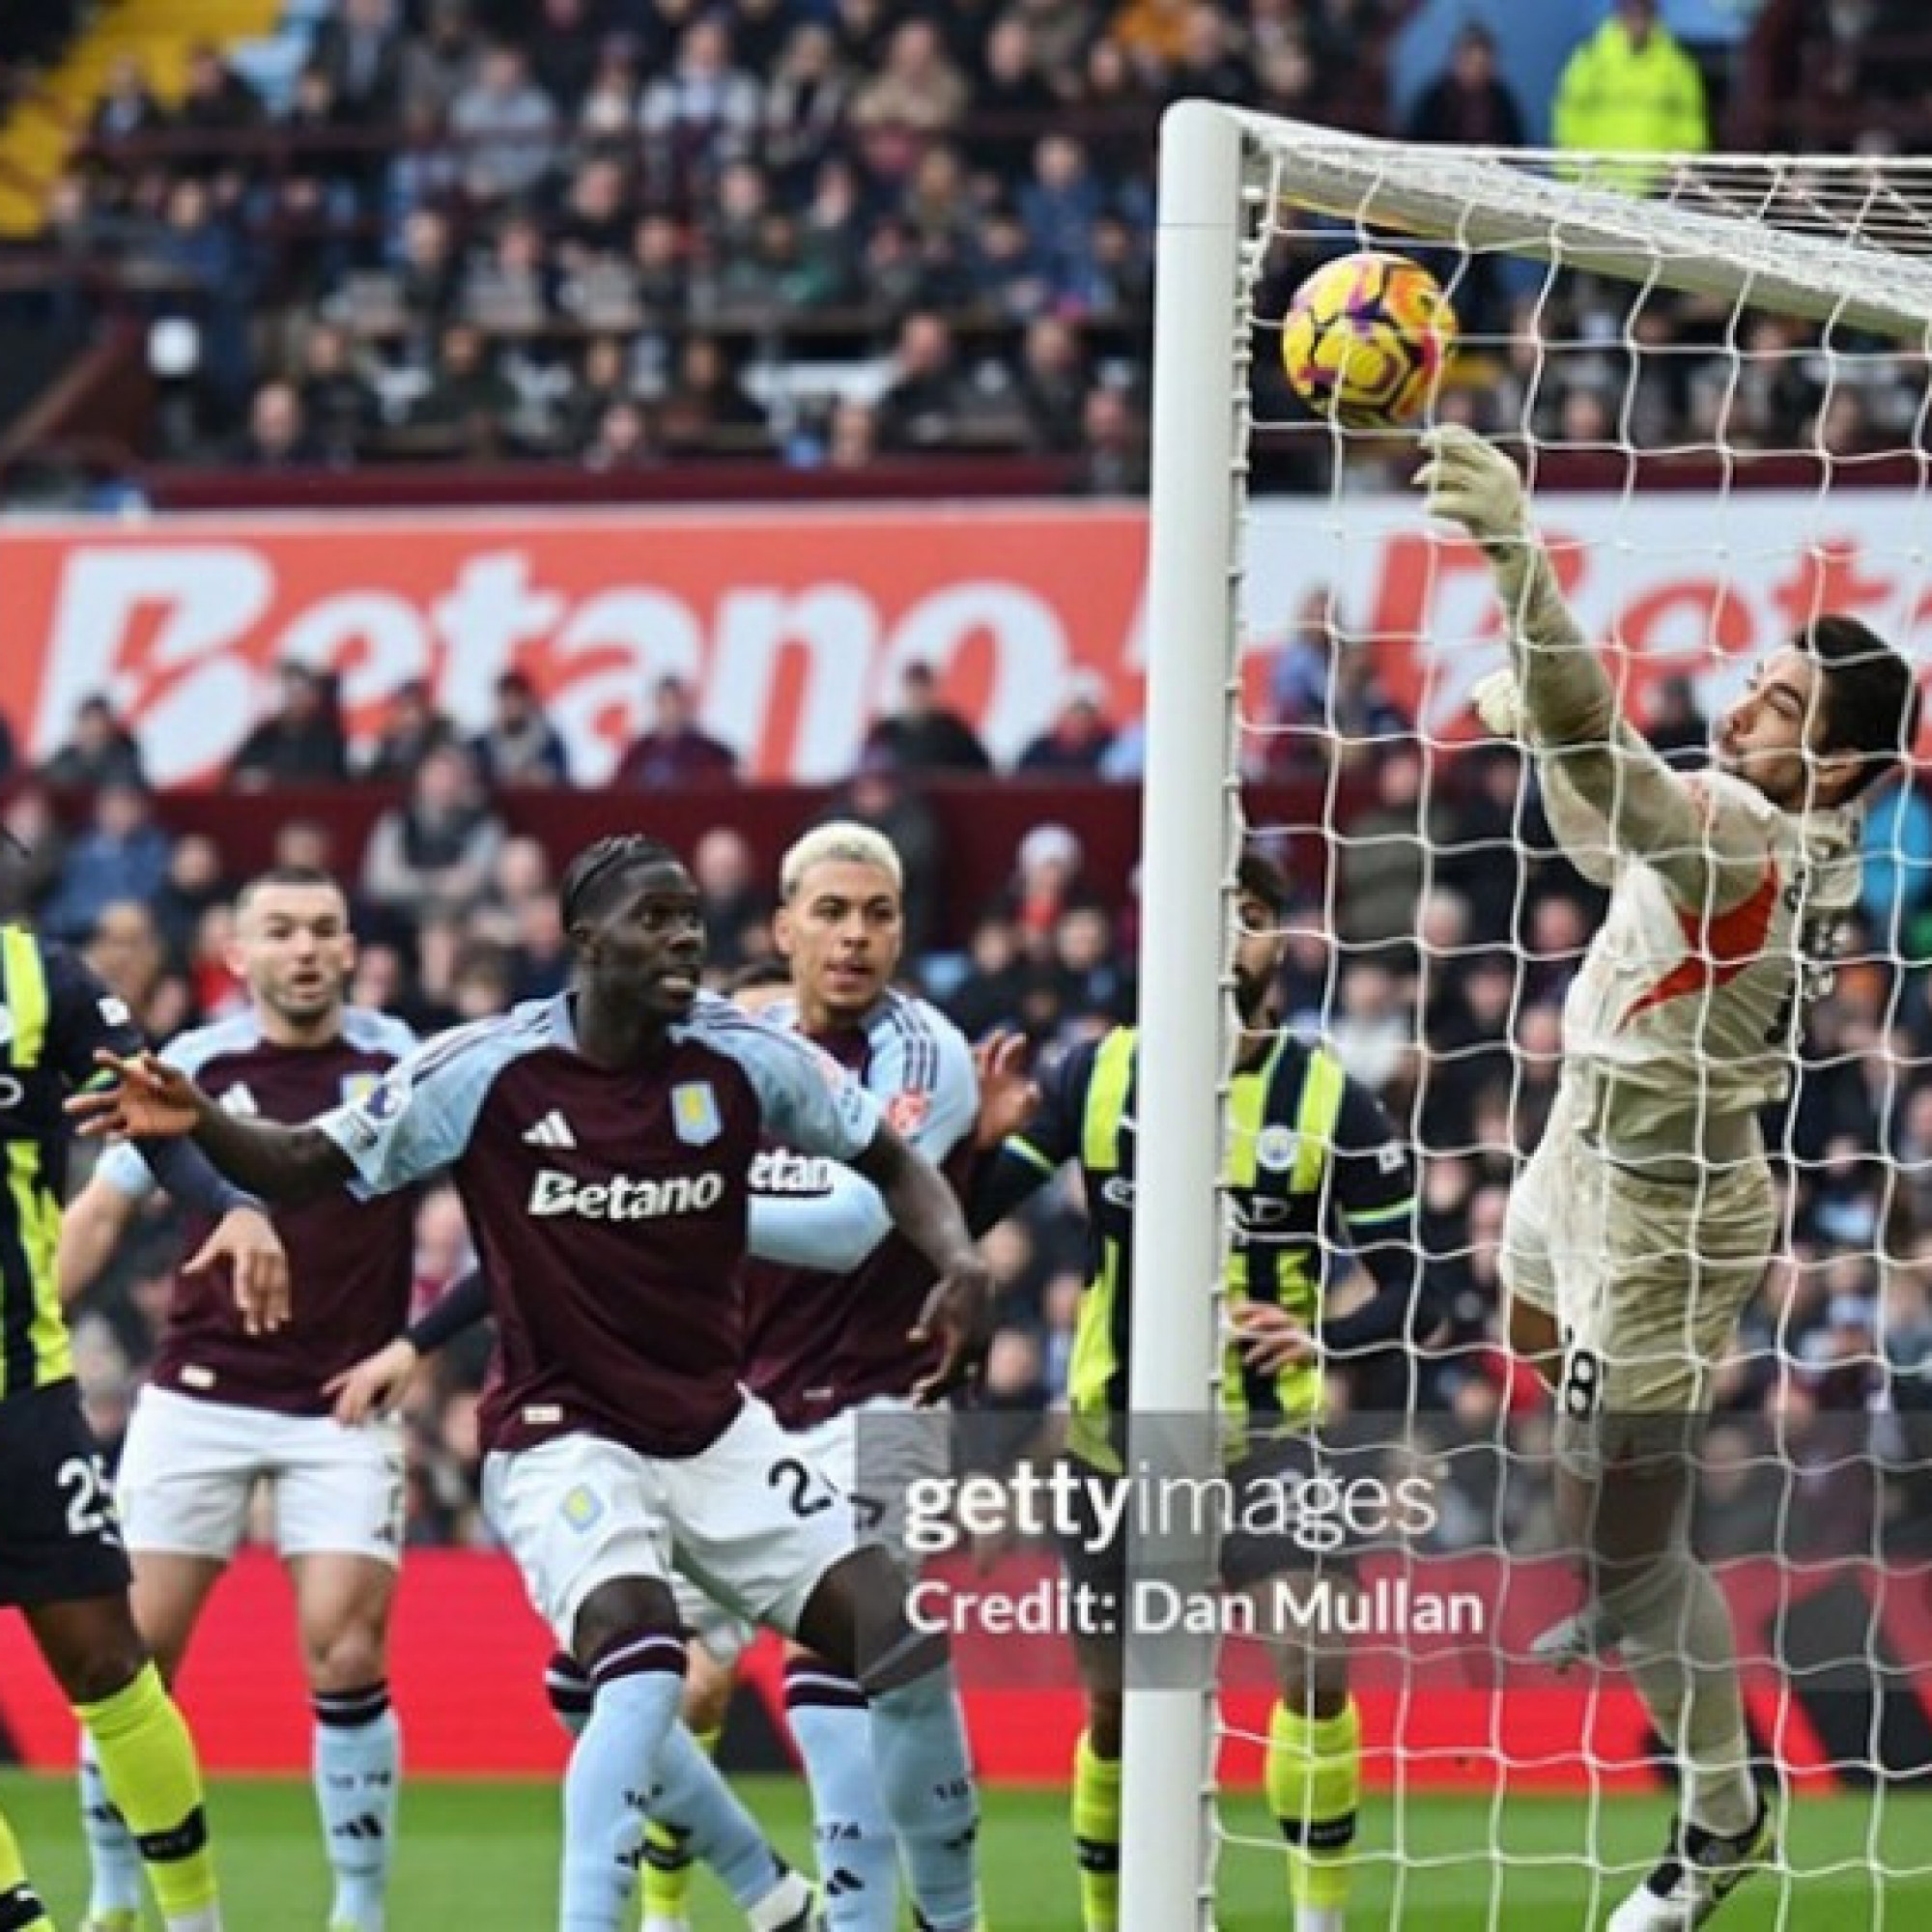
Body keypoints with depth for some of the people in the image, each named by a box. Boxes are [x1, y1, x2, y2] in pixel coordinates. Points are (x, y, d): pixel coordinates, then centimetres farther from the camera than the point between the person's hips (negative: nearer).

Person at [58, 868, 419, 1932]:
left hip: (345, 1410, -1)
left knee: (345, 1657, -12)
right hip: (198, 1396, 1)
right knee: (132, 1655, -2)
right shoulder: (195, 1066, 2)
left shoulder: (401, 1059, 0)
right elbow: (99, 1214, 8)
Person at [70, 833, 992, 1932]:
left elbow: (889, 1161, 7)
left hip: (718, 1430, 4)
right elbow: (307, 1166, -8)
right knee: (640, 1654, -31)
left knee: (902, 1638, -4)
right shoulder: (487, 1071, -13)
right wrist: (197, 1122, -27)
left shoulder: (743, 1058, -5)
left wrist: (961, 1263, -11)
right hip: (564, 1437, -4)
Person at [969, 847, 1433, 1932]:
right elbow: (963, 1213, 0)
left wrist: (1324, 1337, -22)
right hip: (1117, 1437, 2)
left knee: (1317, 1669, -20)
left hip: (1261, 1434, -2)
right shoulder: (1098, 1075, 0)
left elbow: (1411, 1288, -2)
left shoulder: (1332, 1102, -4)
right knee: (1119, 1708, 9)